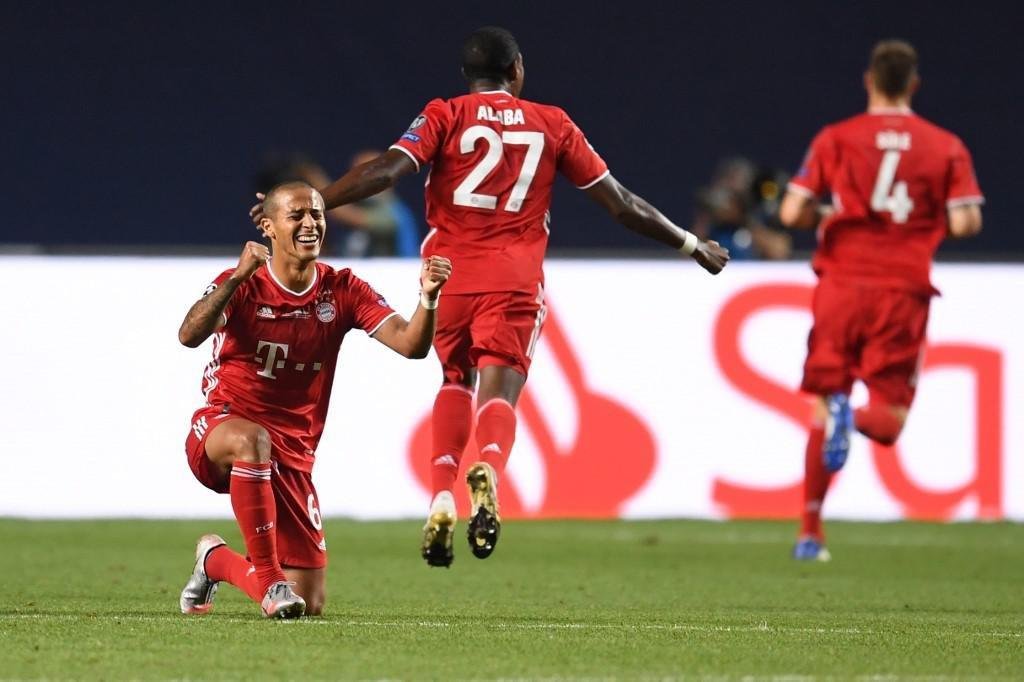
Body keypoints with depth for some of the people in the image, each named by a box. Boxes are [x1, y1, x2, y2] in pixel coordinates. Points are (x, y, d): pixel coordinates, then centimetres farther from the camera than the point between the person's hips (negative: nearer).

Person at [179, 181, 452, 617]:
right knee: (252, 440, -44)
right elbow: (189, 336, -27)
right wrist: (237, 279, -39)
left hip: (293, 456, 4)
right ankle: (269, 580, -32)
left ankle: (216, 561, 31)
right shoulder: (242, 285, -9)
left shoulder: (341, 291, 1)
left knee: (309, 607, 0)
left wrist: (428, 297, -28)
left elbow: (411, 345, -9)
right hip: (217, 433, -4)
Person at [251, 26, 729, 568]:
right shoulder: (552, 125, 11)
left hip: (450, 275, 1)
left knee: (454, 382, 21)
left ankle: (441, 499, 2)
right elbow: (620, 203, 15)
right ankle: (488, 471, -42)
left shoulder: (445, 116, 6)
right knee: (498, 395, -8)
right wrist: (692, 245, 26)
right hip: (516, 280, -1)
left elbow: (385, 172, -10)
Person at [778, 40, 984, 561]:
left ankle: (810, 532, 2)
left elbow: (792, 213, -4)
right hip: (903, 289, 0)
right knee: (888, 417, 6)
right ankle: (858, 417, -31)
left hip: (843, 281, 0)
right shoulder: (946, 147, 4)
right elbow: (966, 223, -5)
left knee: (822, 402, 11)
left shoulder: (835, 140, 2)